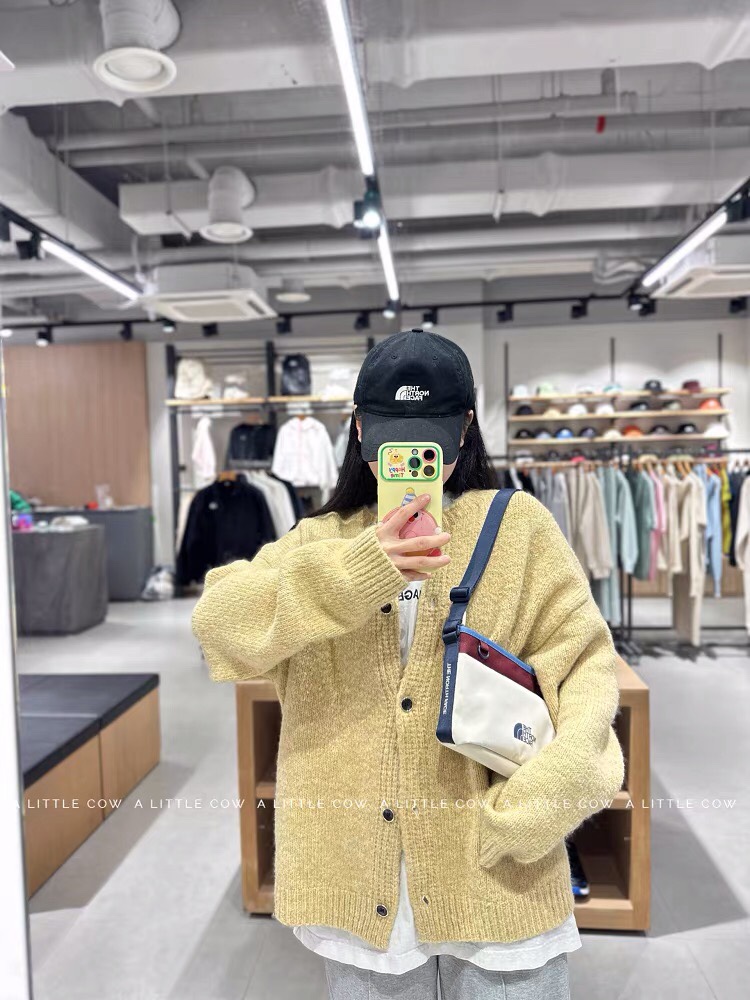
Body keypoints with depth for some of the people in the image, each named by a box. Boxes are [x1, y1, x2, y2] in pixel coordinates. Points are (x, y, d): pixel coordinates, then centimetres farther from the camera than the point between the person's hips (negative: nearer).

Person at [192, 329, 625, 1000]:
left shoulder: (517, 527, -1)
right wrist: (355, 572, -23)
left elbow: (583, 663, -5)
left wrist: (542, 794, -21)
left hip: (492, 874, -1)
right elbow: (218, 622, -9)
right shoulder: (324, 541, 5)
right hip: (357, 870, 2)